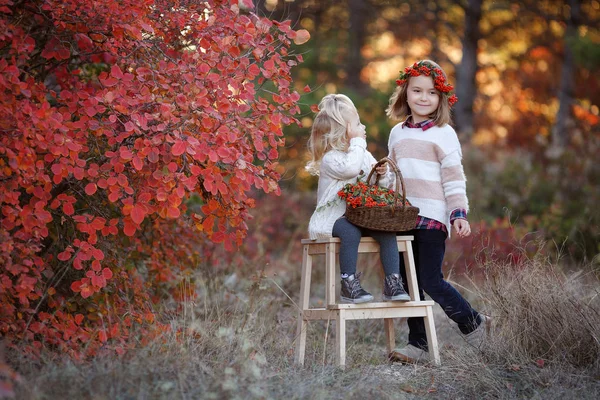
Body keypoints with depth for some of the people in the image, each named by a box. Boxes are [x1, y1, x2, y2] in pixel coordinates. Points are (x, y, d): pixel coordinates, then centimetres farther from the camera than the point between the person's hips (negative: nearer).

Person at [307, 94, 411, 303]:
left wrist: (384, 175, -4)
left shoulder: (365, 156, 14)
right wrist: (357, 142, -19)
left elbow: (382, 185, 19)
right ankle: (348, 285, -33)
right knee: (351, 230, -38)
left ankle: (392, 283, -21)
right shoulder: (330, 158, -9)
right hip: (331, 218, -6)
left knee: (387, 229, -21)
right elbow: (350, 168, -31)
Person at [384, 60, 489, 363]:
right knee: (408, 282, 6)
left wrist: (459, 214, -13)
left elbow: (454, 179, -5)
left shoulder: (443, 134, -1)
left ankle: (473, 323, 11)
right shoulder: (397, 133, 15)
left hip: (432, 217, -6)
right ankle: (418, 344, 13)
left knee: (431, 281, -10)